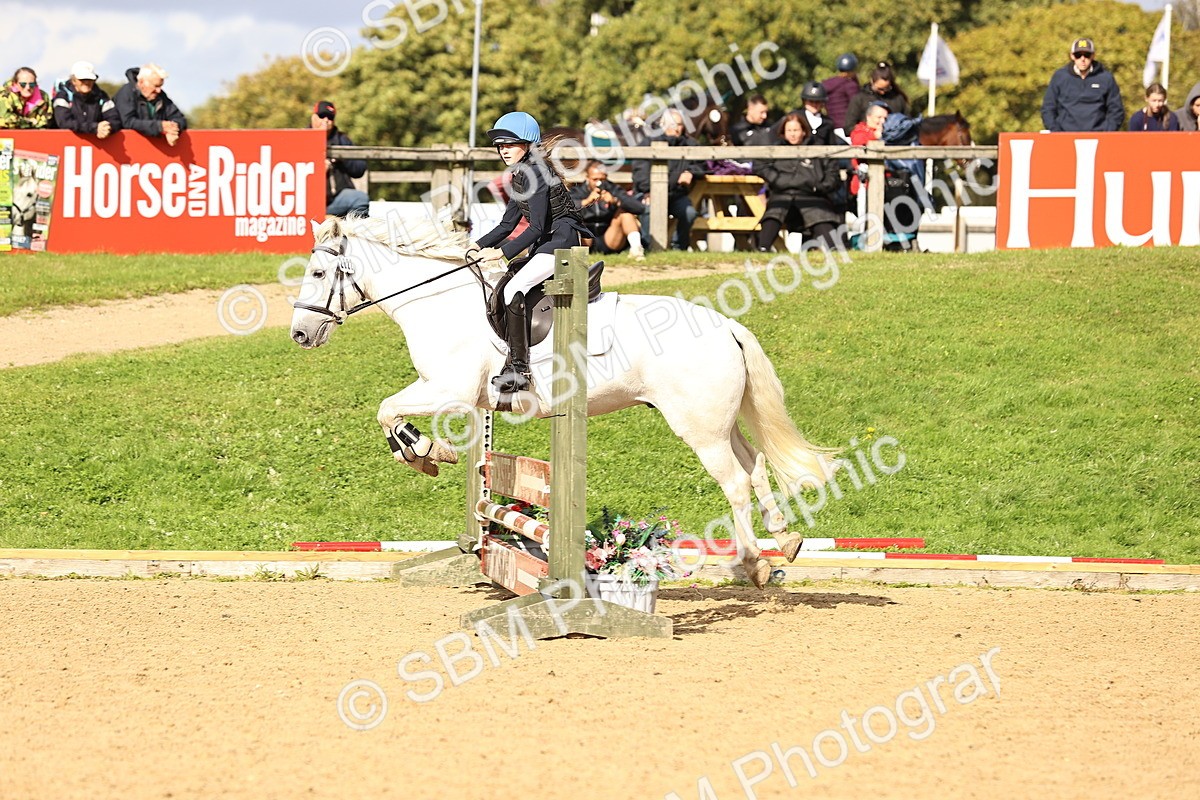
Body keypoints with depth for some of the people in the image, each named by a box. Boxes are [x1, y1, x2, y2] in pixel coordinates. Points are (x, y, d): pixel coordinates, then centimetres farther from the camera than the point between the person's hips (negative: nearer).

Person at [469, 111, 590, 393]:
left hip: (564, 239, -11)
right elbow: (507, 224, 18)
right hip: (546, 244, 11)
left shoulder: (535, 174, -15)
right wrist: (479, 246, 4)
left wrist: (502, 252, -21)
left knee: (513, 289, -23)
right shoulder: (520, 177, 16)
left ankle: (518, 368, -27)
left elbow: (536, 228, -20)